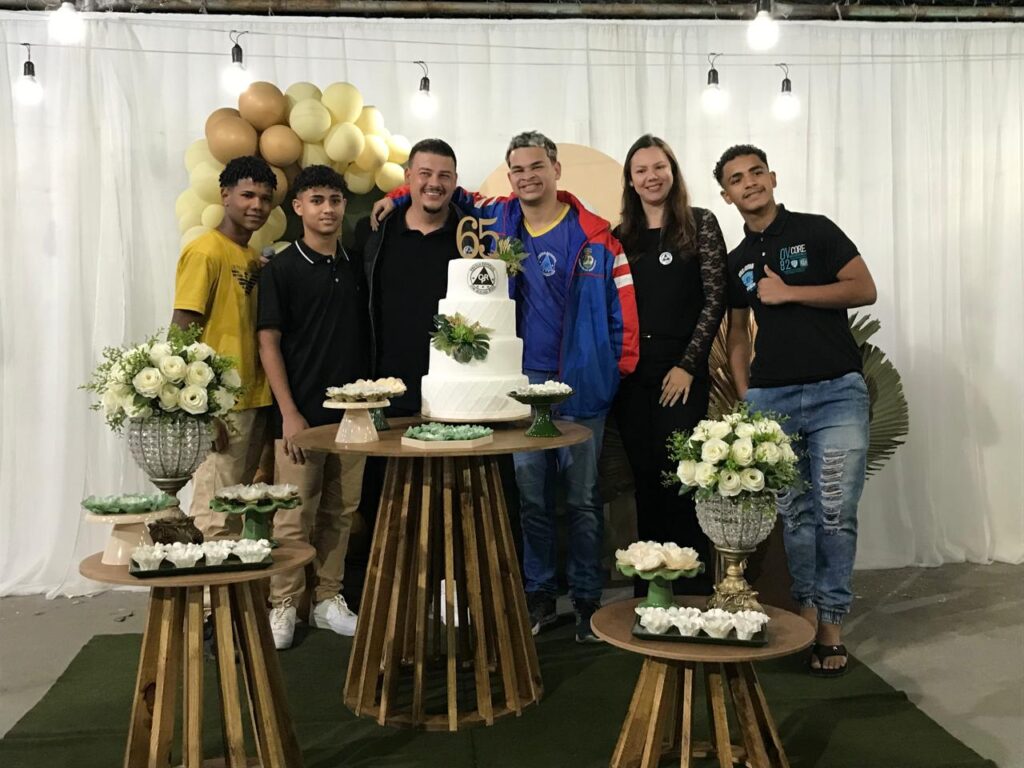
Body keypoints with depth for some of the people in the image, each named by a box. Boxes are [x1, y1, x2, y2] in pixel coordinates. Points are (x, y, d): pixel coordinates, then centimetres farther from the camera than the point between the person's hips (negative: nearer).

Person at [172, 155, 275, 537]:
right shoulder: (206, 251, -10)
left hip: (253, 404, 8)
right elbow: (181, 335, -14)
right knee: (215, 520, -4)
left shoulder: (254, 258, 14)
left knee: (238, 515, 15)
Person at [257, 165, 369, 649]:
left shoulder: (355, 267, 10)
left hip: (351, 411, 5)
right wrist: (289, 412, -12)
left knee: (341, 511, 10)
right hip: (301, 413, -4)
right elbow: (268, 343, -6)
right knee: (294, 514, 0)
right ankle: (283, 605, 14)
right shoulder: (280, 269, -3)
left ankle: (328, 599, 23)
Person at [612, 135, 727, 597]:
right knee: (645, 483, 7)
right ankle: (646, 596, 15)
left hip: (681, 372, -4)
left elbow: (715, 299, -4)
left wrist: (688, 365, -10)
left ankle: (694, 591, 3)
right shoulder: (621, 237, 13)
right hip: (631, 375, 4)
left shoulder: (701, 224, 2)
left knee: (679, 480, -7)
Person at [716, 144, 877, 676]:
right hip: (770, 398, 4)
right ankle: (808, 612, 16)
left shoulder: (815, 232, 4)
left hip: (836, 392, -3)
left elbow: (864, 290, -5)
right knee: (794, 513, 5)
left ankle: (831, 621, 6)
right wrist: (744, 397, 7)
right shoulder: (737, 262, 16)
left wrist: (788, 292, -9)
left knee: (836, 513, -4)